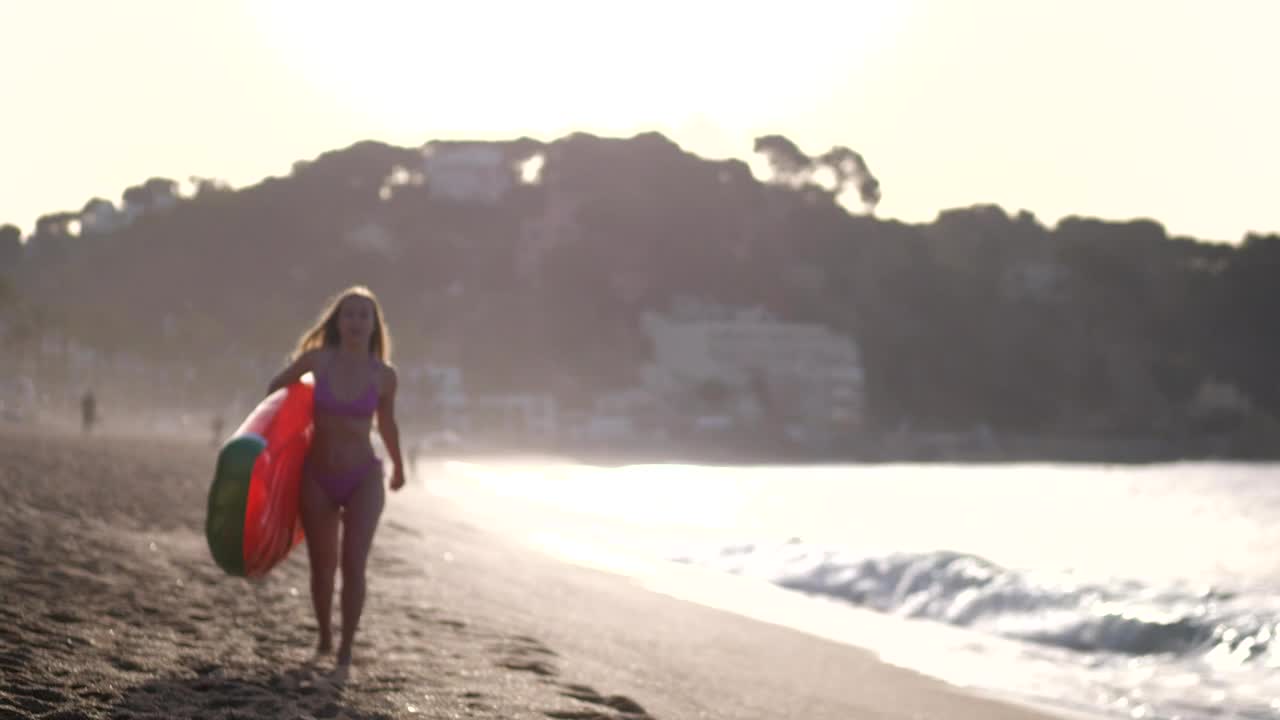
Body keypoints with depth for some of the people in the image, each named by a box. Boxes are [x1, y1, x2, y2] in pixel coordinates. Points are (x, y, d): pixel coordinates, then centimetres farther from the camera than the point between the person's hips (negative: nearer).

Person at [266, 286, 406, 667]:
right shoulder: (318, 359, -9)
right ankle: (324, 636, 36)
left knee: (353, 566, -15)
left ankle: (346, 649, -6)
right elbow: (277, 386, 9)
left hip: (363, 481, -1)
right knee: (322, 567, 12)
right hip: (318, 479, 1)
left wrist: (398, 467, 26)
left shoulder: (383, 375, -6)